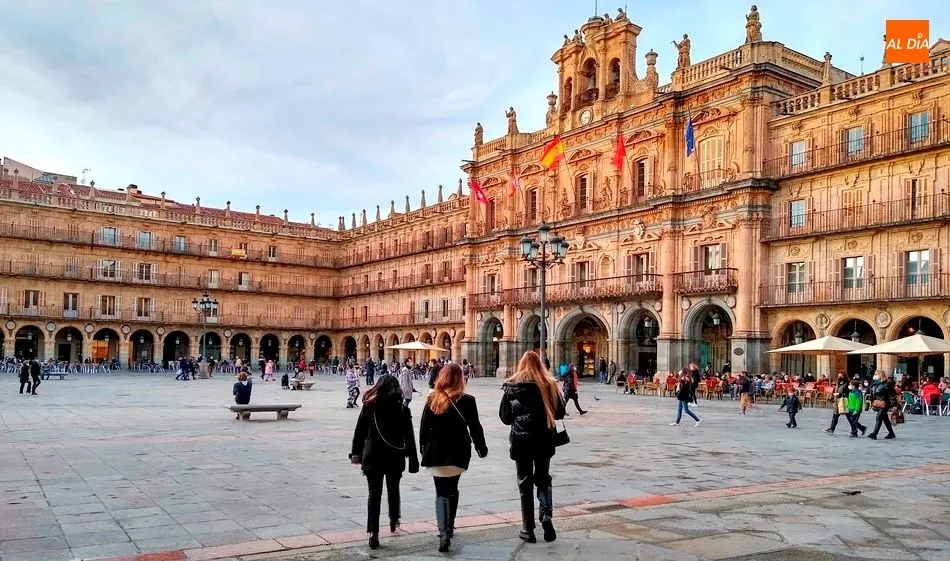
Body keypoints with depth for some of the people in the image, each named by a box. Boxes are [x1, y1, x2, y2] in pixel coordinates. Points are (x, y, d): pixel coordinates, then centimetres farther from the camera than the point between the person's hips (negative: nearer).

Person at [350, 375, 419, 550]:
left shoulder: (369, 407, -4)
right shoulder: (402, 408, -7)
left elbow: (359, 431, -1)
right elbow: (409, 437, -5)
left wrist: (355, 452, 7)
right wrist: (413, 460, 0)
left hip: (372, 457, 0)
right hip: (395, 457, 0)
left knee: (374, 494, 4)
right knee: (393, 489, 22)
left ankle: (373, 532, -3)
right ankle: (394, 520, 38)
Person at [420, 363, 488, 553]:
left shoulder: (432, 399, -2)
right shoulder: (467, 400, -6)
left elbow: (424, 427, 2)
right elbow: (475, 427, -3)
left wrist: (423, 447, 14)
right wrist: (481, 447, 10)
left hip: (436, 452, 0)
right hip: (457, 452, 0)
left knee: (441, 493, 3)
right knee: (452, 489, 18)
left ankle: (444, 533, -14)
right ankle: (449, 528, 27)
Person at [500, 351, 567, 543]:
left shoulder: (512, 386, -6)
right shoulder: (550, 384, -3)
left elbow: (504, 416, -1)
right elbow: (560, 413, 3)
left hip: (521, 439, -1)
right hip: (544, 439, 1)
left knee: (525, 482, 9)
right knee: (543, 478, 18)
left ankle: (528, 529, 11)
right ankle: (546, 514, -5)